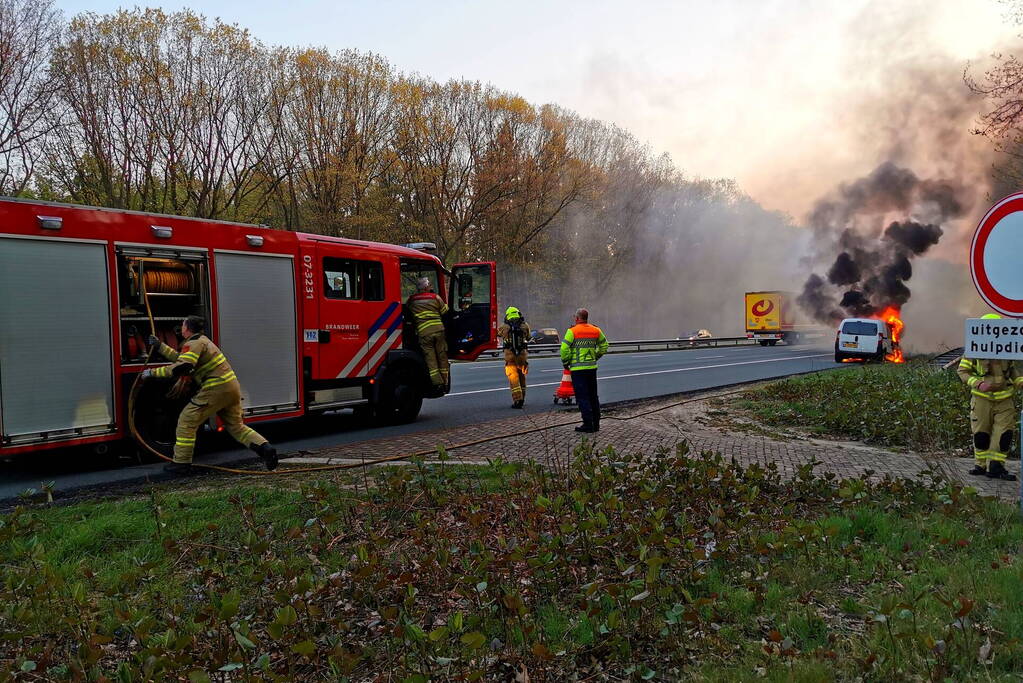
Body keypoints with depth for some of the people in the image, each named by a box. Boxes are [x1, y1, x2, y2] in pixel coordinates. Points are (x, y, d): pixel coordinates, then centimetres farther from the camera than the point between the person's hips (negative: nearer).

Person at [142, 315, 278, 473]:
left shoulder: (194, 343, -10)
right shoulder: (202, 340, 21)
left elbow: (181, 367, -24)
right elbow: (180, 358, 32)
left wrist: (153, 372, -16)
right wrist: (160, 345, 34)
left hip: (216, 389, -9)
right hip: (232, 386, 9)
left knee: (187, 421, 2)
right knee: (236, 426, 15)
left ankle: (181, 462, 6)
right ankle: (265, 448, -1)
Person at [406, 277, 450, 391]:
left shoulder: (411, 300, 9)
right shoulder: (435, 297, 5)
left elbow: (406, 310, 24)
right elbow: (445, 311, 11)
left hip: (423, 332, 0)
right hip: (438, 329, 0)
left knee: (430, 358, 2)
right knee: (442, 356, 10)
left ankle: (438, 383, -7)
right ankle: (445, 382, 13)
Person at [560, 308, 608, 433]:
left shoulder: (572, 331, -11)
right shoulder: (596, 330, 7)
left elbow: (564, 349, -16)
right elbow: (604, 346, 16)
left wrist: (565, 363, -3)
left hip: (578, 369, -5)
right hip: (592, 367, 6)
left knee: (582, 397, -2)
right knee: (593, 396, 14)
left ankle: (588, 424, -4)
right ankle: (596, 423, 19)